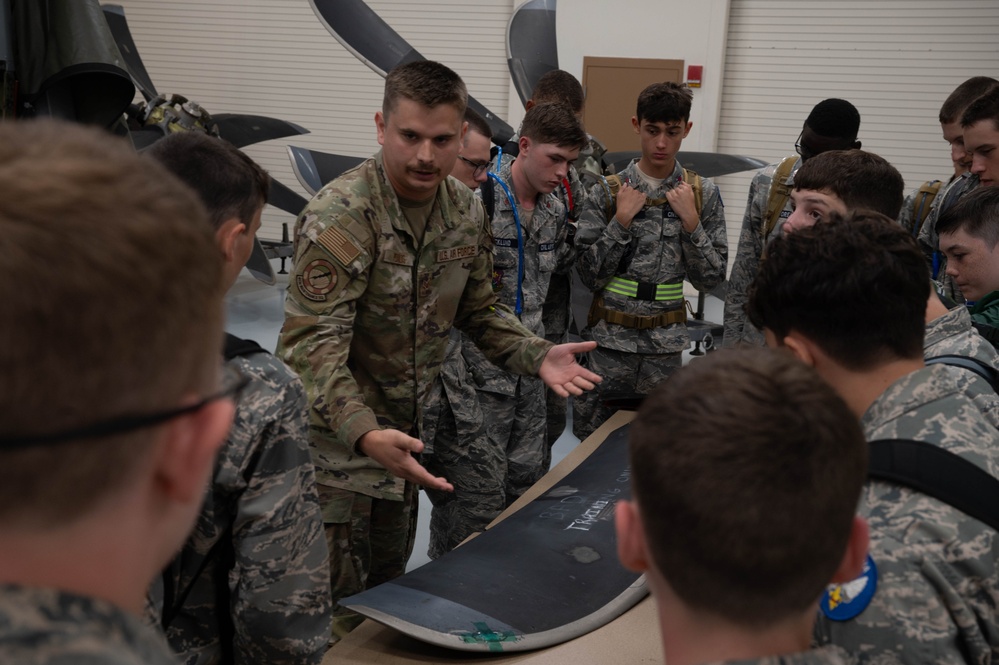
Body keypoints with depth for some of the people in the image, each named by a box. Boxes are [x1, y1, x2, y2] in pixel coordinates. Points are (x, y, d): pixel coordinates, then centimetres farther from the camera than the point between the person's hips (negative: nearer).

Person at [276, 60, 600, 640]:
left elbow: (479, 308, 10)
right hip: (336, 437, -6)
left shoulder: (467, 211, 0)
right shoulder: (341, 216, -23)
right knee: (336, 610, 5)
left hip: (404, 429, 7)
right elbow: (311, 343, -28)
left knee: (388, 587, 23)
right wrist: (363, 432, -42)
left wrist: (538, 356, -7)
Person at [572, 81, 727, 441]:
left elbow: (711, 279, 0)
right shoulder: (607, 191, -3)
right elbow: (590, 275, -5)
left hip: (665, 347, 1)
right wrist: (621, 221, -14)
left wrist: (690, 221, -12)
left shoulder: (703, 193, 1)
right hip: (609, 342, -1)